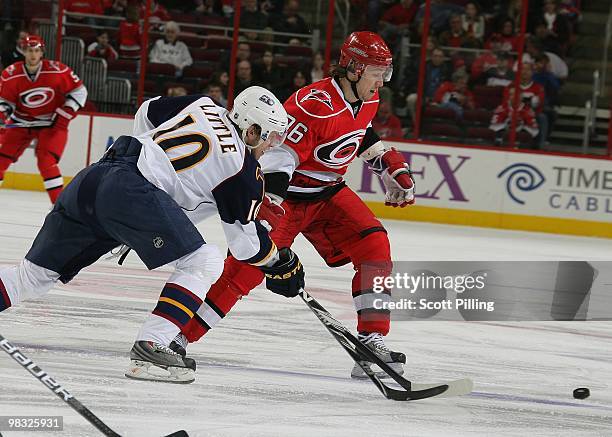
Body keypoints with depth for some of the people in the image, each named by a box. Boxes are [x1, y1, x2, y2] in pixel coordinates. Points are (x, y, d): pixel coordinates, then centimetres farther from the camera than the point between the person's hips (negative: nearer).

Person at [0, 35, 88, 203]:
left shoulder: (57, 70, -18)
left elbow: (79, 91, -8)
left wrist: (65, 115, -11)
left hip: (52, 123, -3)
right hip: (21, 123, 3)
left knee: (46, 162, -19)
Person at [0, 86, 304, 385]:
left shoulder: (202, 106, 20)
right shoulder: (244, 169, 3)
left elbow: (146, 114, 35)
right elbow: (246, 242, 10)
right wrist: (281, 263, 26)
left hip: (90, 179, 8)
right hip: (131, 191, -8)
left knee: (34, 275, 14)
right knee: (203, 263, -1)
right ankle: (148, 349, -13)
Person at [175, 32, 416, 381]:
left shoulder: (367, 99, -1)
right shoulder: (316, 105, -29)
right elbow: (276, 156, -33)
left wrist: (393, 167, 21)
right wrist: (266, 218, -41)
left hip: (329, 193, 8)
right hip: (287, 194, -8)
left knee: (375, 247, -7)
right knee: (248, 265, -19)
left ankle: (373, 341, -1)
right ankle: (178, 336, -16)